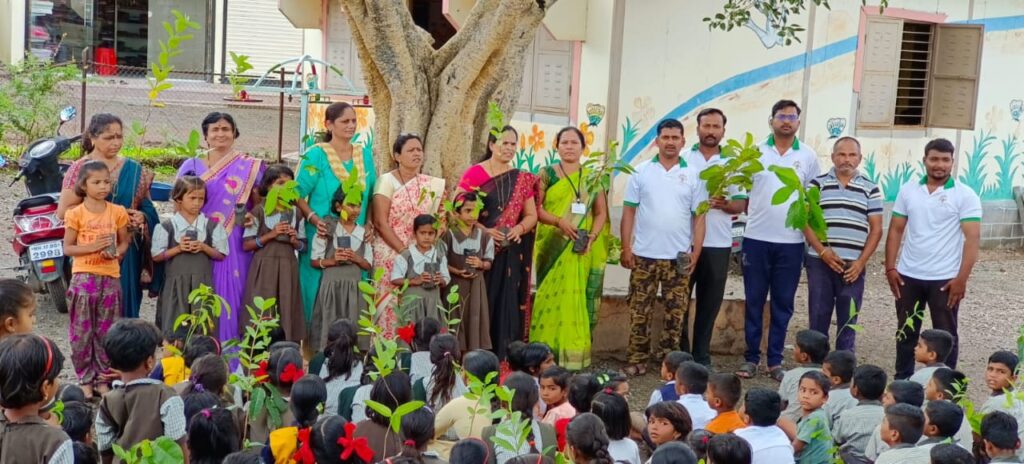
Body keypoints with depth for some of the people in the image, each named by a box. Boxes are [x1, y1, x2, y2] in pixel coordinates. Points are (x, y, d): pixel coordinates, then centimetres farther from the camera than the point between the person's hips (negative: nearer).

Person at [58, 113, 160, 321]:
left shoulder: (134, 170, 11)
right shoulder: (80, 168, -1)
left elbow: (147, 207, 17)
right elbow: (63, 211, -9)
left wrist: (142, 217, -7)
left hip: (128, 252, 4)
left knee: (126, 306, 6)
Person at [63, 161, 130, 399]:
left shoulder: (117, 212, 3)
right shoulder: (76, 214, -3)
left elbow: (124, 242, 11)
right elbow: (67, 248, -2)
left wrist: (116, 253, -11)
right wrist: (92, 247, -17)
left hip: (110, 276, 2)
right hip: (84, 277, -2)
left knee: (107, 332, 8)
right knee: (82, 331, 1)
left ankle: (103, 378, 18)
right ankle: (85, 379, 12)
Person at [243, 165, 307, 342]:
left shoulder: (295, 213, 10)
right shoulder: (259, 211, -1)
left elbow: (303, 246, 15)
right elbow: (247, 245, -4)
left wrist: (295, 241, -6)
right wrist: (270, 235, -13)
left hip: (287, 268, 3)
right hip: (264, 266, -3)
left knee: (287, 312, 1)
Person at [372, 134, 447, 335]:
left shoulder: (431, 185, 10)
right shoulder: (387, 181, -4)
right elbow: (380, 223, -10)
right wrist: (403, 250, -14)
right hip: (390, 253, -4)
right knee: (391, 301, -7)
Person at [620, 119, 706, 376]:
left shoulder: (693, 175, 4)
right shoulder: (641, 173, 3)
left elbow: (699, 217, 3)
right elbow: (628, 212, 3)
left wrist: (696, 253, -4)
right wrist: (626, 248, -3)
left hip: (679, 257, 0)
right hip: (644, 255, 0)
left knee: (676, 312, 5)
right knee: (640, 311, 3)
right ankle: (637, 360, 11)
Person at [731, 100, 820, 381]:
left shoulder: (808, 156, 6)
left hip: (791, 242, 0)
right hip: (756, 239, 0)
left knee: (783, 304, 5)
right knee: (754, 301, 5)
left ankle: (775, 361, 13)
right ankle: (751, 358, 13)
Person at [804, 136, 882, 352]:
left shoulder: (870, 189, 7)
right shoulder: (817, 184, 4)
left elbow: (876, 229, 6)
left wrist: (861, 261, -5)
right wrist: (822, 251, -11)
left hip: (853, 266, 1)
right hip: (820, 262, -1)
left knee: (848, 321, 6)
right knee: (818, 318, 4)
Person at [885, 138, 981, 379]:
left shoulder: (965, 195, -6)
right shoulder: (908, 190, 4)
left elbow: (972, 238, -11)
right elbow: (896, 230, 7)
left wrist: (962, 278, -17)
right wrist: (890, 268, 0)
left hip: (945, 279, -3)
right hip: (908, 276, 3)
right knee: (906, 332, 14)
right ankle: (902, 382, 28)